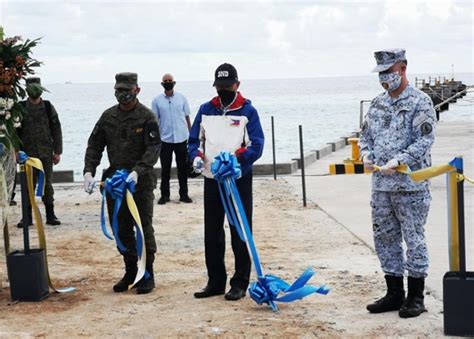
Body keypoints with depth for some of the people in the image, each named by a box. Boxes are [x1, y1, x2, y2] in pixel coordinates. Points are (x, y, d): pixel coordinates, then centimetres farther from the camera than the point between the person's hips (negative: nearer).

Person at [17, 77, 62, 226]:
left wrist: (57, 151, 0)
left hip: (46, 153, 0)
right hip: (27, 153, 0)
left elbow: (56, 130, 4)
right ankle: (27, 216, 10)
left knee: (47, 184, 4)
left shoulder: (48, 107, 3)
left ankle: (50, 215, 11)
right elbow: (15, 131, 3)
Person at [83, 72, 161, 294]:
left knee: (144, 227, -1)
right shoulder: (108, 116, 9)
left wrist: (137, 171, -28)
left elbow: (153, 149, -15)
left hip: (141, 181, -5)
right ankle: (130, 271, 22)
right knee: (121, 228, 11)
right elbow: (94, 146, 10)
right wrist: (89, 171, -5)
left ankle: (147, 274, 9)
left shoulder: (146, 117, -7)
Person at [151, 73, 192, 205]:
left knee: (183, 168, 6)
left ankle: (184, 194, 14)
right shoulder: (157, 100, 2)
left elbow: (187, 117, 8)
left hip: (181, 139, 1)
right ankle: (164, 194, 11)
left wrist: (191, 135, 6)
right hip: (165, 140, -1)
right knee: (165, 168, 4)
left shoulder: (181, 98, 4)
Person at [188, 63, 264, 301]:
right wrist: (196, 156, -11)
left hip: (239, 180, -4)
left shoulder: (247, 111, -2)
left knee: (240, 234, 1)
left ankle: (240, 284, 8)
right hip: (211, 180, 4)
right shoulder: (206, 110, 9)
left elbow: (256, 145, -10)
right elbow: (194, 140, 10)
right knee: (212, 234, 10)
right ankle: (215, 282, 19)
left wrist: (237, 157, -27)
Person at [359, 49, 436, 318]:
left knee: (414, 239, 0)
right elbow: (366, 135, 21)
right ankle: (394, 293, 23)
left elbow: (424, 140, -14)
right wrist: (366, 154, 1)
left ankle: (416, 297, 10)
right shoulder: (378, 103, 14)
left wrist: (399, 161, -23)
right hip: (381, 185, 7)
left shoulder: (420, 102, -7)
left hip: (411, 186, -7)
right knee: (385, 238, 11)